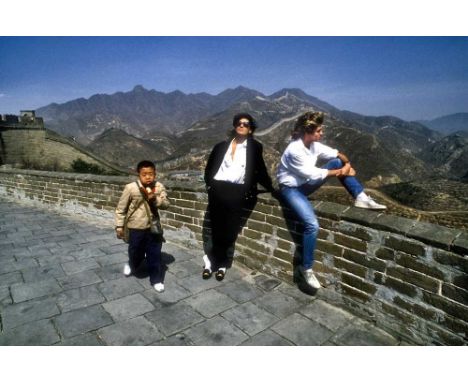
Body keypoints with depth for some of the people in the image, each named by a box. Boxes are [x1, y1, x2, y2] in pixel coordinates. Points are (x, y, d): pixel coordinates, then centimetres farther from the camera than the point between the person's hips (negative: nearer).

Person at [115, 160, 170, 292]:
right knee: (135, 253, 17)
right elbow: (121, 208, -5)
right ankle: (131, 265, 51)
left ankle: (156, 279, 24)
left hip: (153, 227, 1)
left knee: (155, 255, 8)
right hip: (136, 228, -1)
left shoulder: (159, 187, -7)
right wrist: (119, 225, -3)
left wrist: (155, 199, -26)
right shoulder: (131, 188, -12)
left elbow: (166, 204, -9)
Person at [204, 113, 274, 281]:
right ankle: (221, 262, 17)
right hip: (218, 189, 2)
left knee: (231, 231, -6)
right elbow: (209, 167, 18)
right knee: (217, 229, -1)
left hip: (237, 191, -1)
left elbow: (260, 171, 14)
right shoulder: (222, 146, 16)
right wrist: (210, 184, 8)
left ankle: (211, 258, 15)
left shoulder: (255, 147, 9)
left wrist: (270, 188, 14)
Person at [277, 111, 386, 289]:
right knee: (312, 225, -25)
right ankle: (306, 269, -6)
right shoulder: (294, 151, -26)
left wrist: (347, 164, -14)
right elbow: (314, 174, -23)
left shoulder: (314, 145, -2)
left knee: (337, 162, -1)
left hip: (305, 183, 8)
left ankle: (361, 198, -1)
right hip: (291, 189, -8)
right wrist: (340, 172, -13)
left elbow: (337, 154, 8)